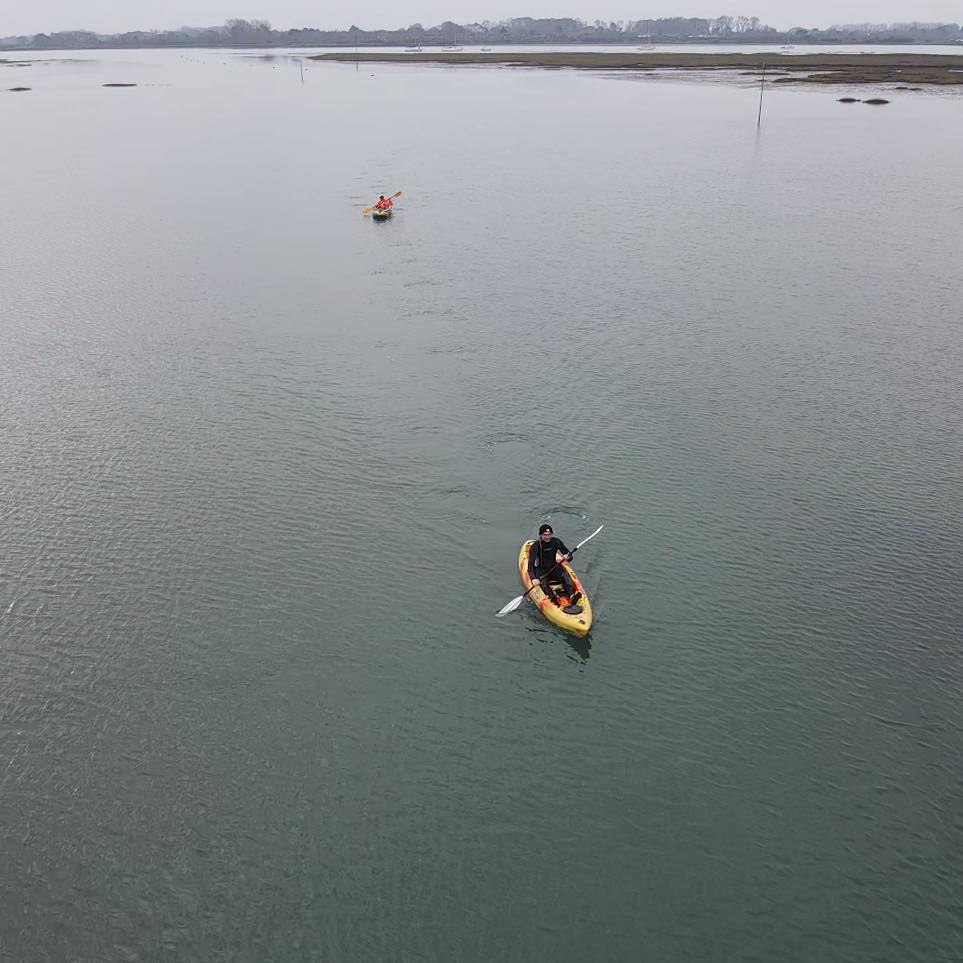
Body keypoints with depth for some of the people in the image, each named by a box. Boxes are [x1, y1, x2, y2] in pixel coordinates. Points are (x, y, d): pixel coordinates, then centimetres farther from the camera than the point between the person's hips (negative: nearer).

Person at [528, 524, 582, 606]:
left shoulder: (556, 542, -4)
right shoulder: (536, 546, -14)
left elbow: (570, 556, 0)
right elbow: (531, 564, -22)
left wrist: (567, 557, -26)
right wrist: (533, 578, -38)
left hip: (554, 568, 2)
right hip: (541, 570, -2)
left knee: (565, 576, -26)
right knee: (543, 582, -32)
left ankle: (572, 597, -47)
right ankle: (552, 598, -58)